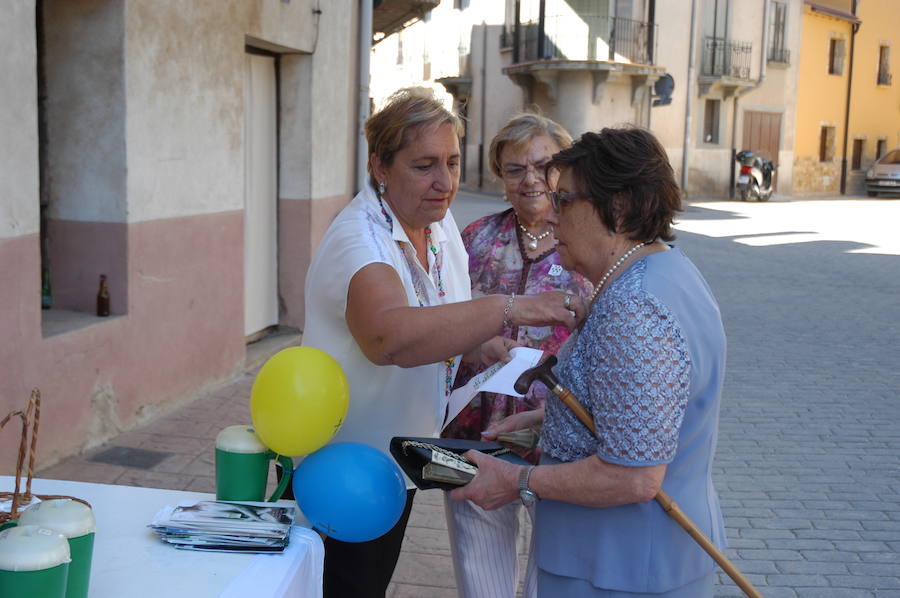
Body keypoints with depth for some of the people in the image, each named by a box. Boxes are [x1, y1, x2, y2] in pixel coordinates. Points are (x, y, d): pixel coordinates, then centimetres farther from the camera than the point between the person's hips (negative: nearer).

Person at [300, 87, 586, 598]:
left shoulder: (441, 225, 1)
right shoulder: (359, 239, -27)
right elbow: (390, 335, -48)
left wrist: (473, 343, -6)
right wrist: (508, 308, -53)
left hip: (398, 458, 8)